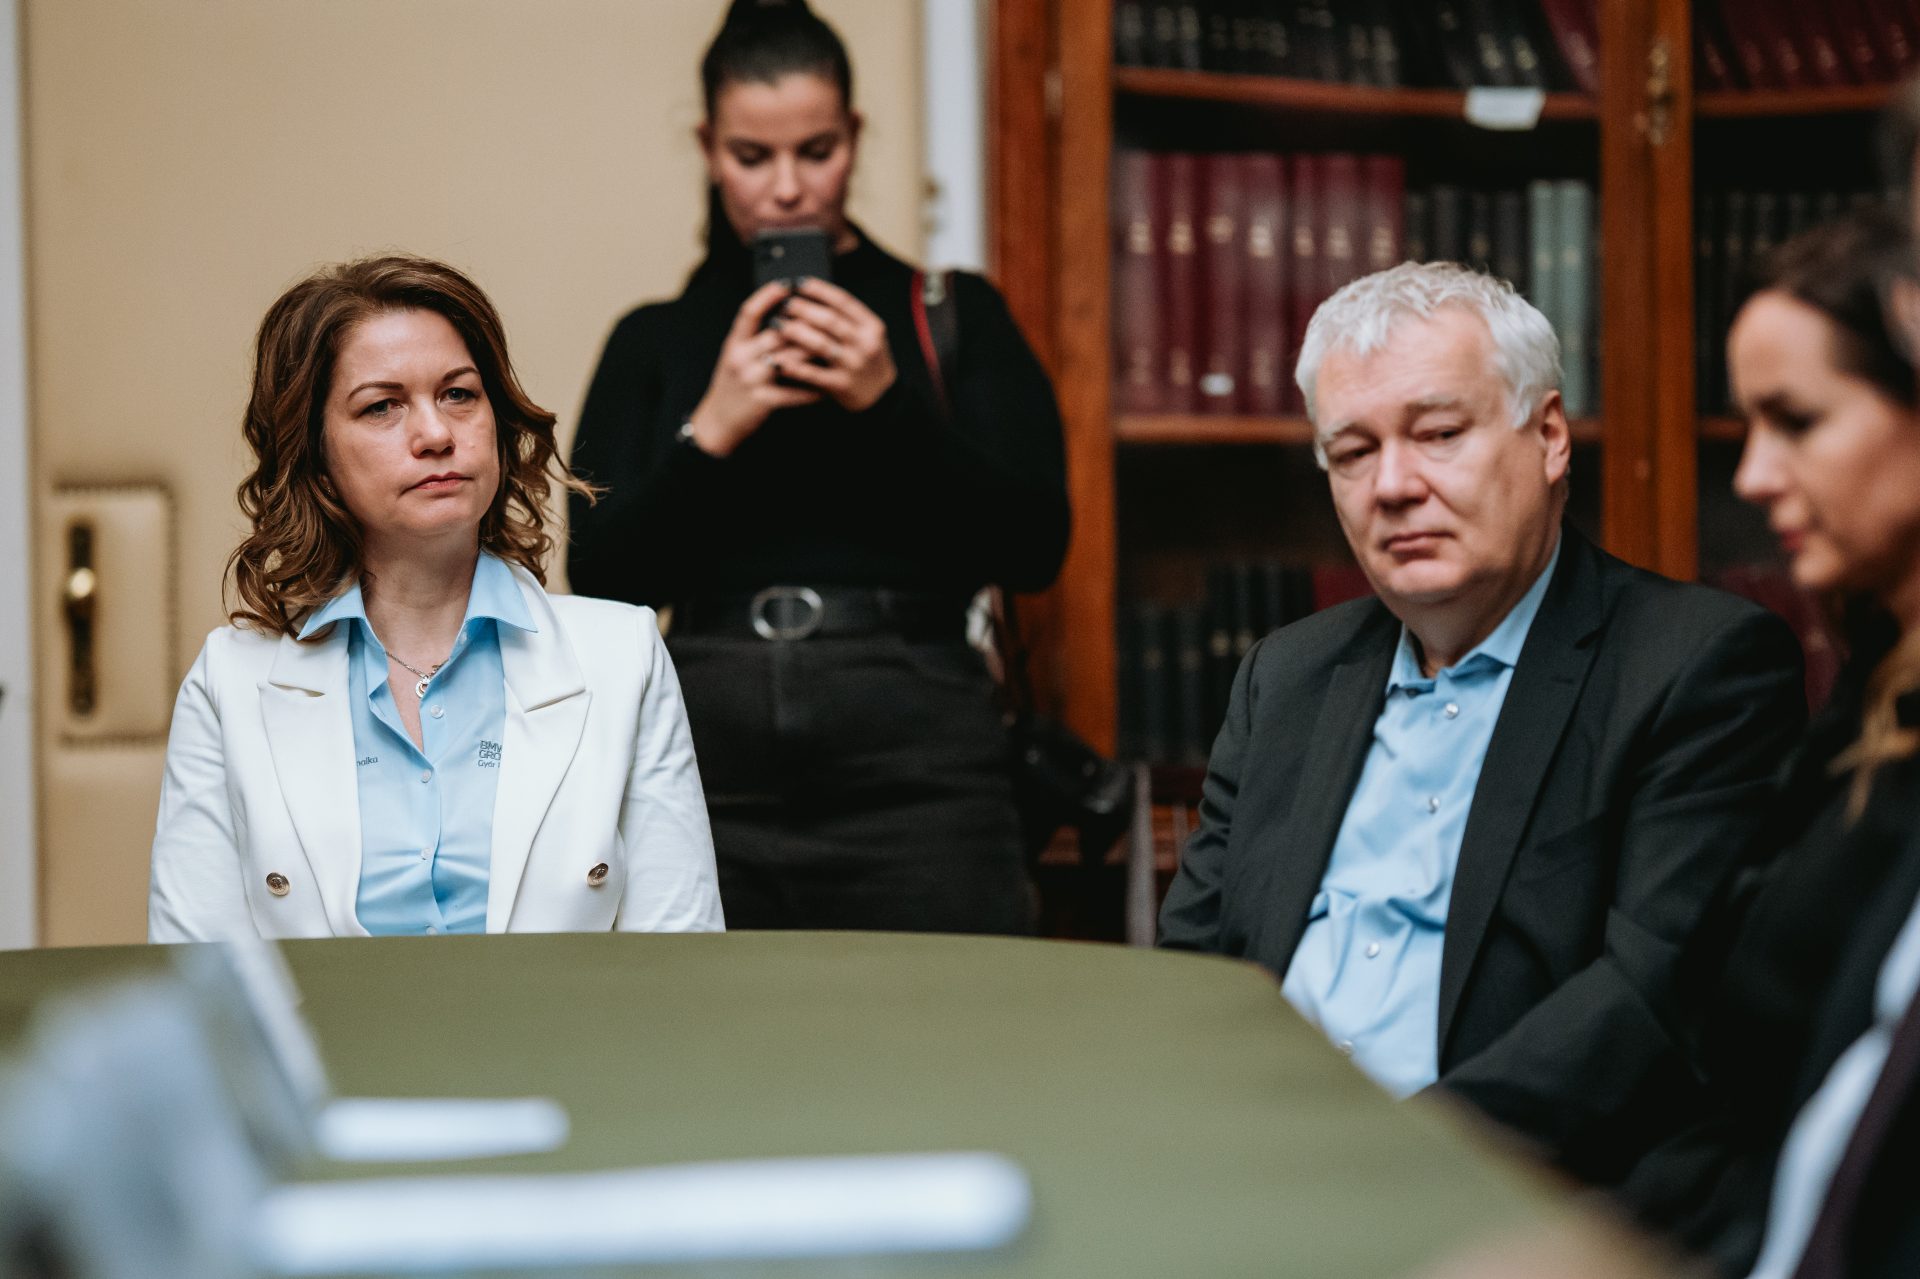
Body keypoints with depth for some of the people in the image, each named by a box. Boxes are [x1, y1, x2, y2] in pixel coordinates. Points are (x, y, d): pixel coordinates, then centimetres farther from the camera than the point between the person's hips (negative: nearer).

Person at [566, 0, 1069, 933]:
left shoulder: (953, 318, 10)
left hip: (916, 760, -1)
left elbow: (1034, 548, 0)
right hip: (712, 760, 1)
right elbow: (598, 583, 4)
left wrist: (890, 403, -11)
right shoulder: (654, 343, 13)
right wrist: (709, 433, -10)